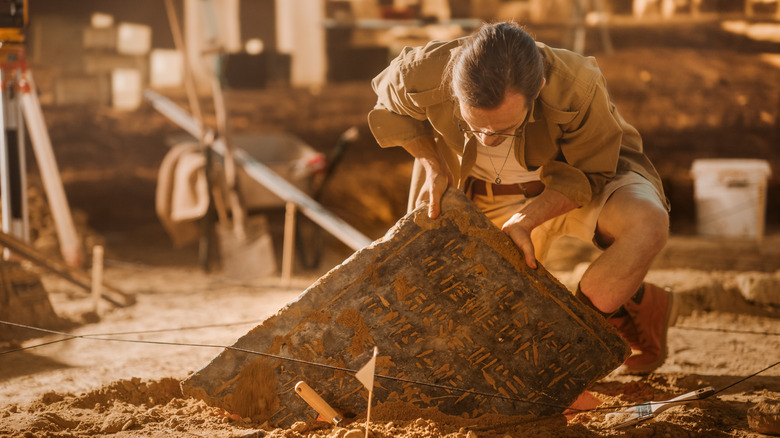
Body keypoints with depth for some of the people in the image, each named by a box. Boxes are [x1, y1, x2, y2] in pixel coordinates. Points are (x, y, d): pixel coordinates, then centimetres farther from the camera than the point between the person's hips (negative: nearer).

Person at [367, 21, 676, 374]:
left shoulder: (577, 87, -39)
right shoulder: (424, 75, -31)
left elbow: (590, 172, -20)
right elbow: (390, 107, -3)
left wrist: (525, 220, -32)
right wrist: (433, 167, -15)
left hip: (584, 178, -3)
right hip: (495, 197, 3)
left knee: (647, 226, -37)